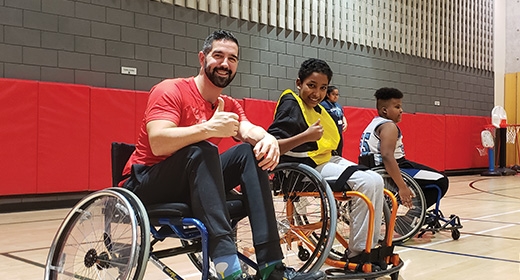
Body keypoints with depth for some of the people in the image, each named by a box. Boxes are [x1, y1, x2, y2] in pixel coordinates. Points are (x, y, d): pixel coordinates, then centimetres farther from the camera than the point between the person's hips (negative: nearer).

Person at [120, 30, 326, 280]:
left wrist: (267, 138, -35)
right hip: (146, 184, -6)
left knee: (251, 150, -14)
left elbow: (248, 131, -12)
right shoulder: (171, 90, -12)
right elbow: (158, 143, -27)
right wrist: (209, 128, -40)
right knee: (201, 150, -33)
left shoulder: (230, 106, 8)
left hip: (193, 184, 6)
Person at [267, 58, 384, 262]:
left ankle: (371, 246, 5)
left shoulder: (317, 110, 13)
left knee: (376, 180, -1)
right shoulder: (291, 106, -13)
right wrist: (305, 136, -30)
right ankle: (357, 253, -9)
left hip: (326, 161, 9)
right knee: (366, 183, -19)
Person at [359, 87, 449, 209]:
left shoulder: (374, 124, 16)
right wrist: (402, 187, -33)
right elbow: (387, 157, -31)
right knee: (440, 182, -9)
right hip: (389, 173, -11)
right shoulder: (389, 126, -15)